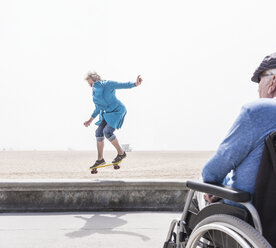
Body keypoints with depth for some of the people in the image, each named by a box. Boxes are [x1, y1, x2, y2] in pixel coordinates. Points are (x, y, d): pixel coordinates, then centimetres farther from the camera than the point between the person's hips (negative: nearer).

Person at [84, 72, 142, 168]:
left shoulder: (107, 85, -14)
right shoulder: (94, 92, 9)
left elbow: (122, 85, -19)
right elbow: (98, 108, 21)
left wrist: (135, 84, -35)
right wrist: (90, 120, 24)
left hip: (117, 111, -8)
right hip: (106, 114, 8)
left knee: (107, 131, -22)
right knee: (99, 132, -1)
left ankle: (121, 153, -5)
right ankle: (100, 159, 12)